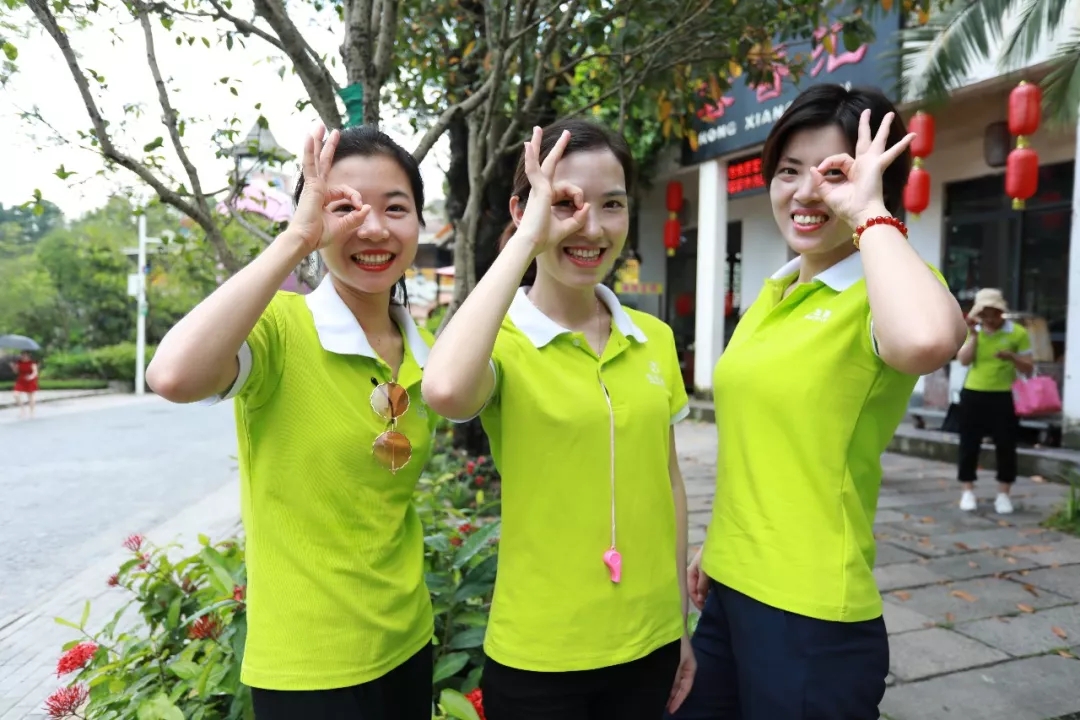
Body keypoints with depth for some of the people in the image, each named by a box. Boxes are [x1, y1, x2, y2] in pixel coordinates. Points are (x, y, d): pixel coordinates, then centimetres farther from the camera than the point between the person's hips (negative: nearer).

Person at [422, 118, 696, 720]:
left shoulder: (655, 339, -1)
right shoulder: (504, 341, -13)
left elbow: (669, 483, 8)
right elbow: (446, 392, -37)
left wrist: (682, 622, 12)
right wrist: (527, 239, -27)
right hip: (538, 656, -3)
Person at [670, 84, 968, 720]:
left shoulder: (881, 295, -13)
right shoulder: (774, 294, 9)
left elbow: (925, 342, -39)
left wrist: (869, 213, -25)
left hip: (811, 616, -7)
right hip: (728, 590, 7)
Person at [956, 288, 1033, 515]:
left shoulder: (1018, 332, -2)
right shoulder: (972, 331, 4)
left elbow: (1029, 369, -1)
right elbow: (964, 361, -9)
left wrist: (1012, 357, -20)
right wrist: (974, 333, -13)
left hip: (1003, 397, -1)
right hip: (973, 395, 2)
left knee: (1006, 446, 2)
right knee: (969, 444, 5)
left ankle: (1003, 494, 15)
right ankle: (968, 491, 16)